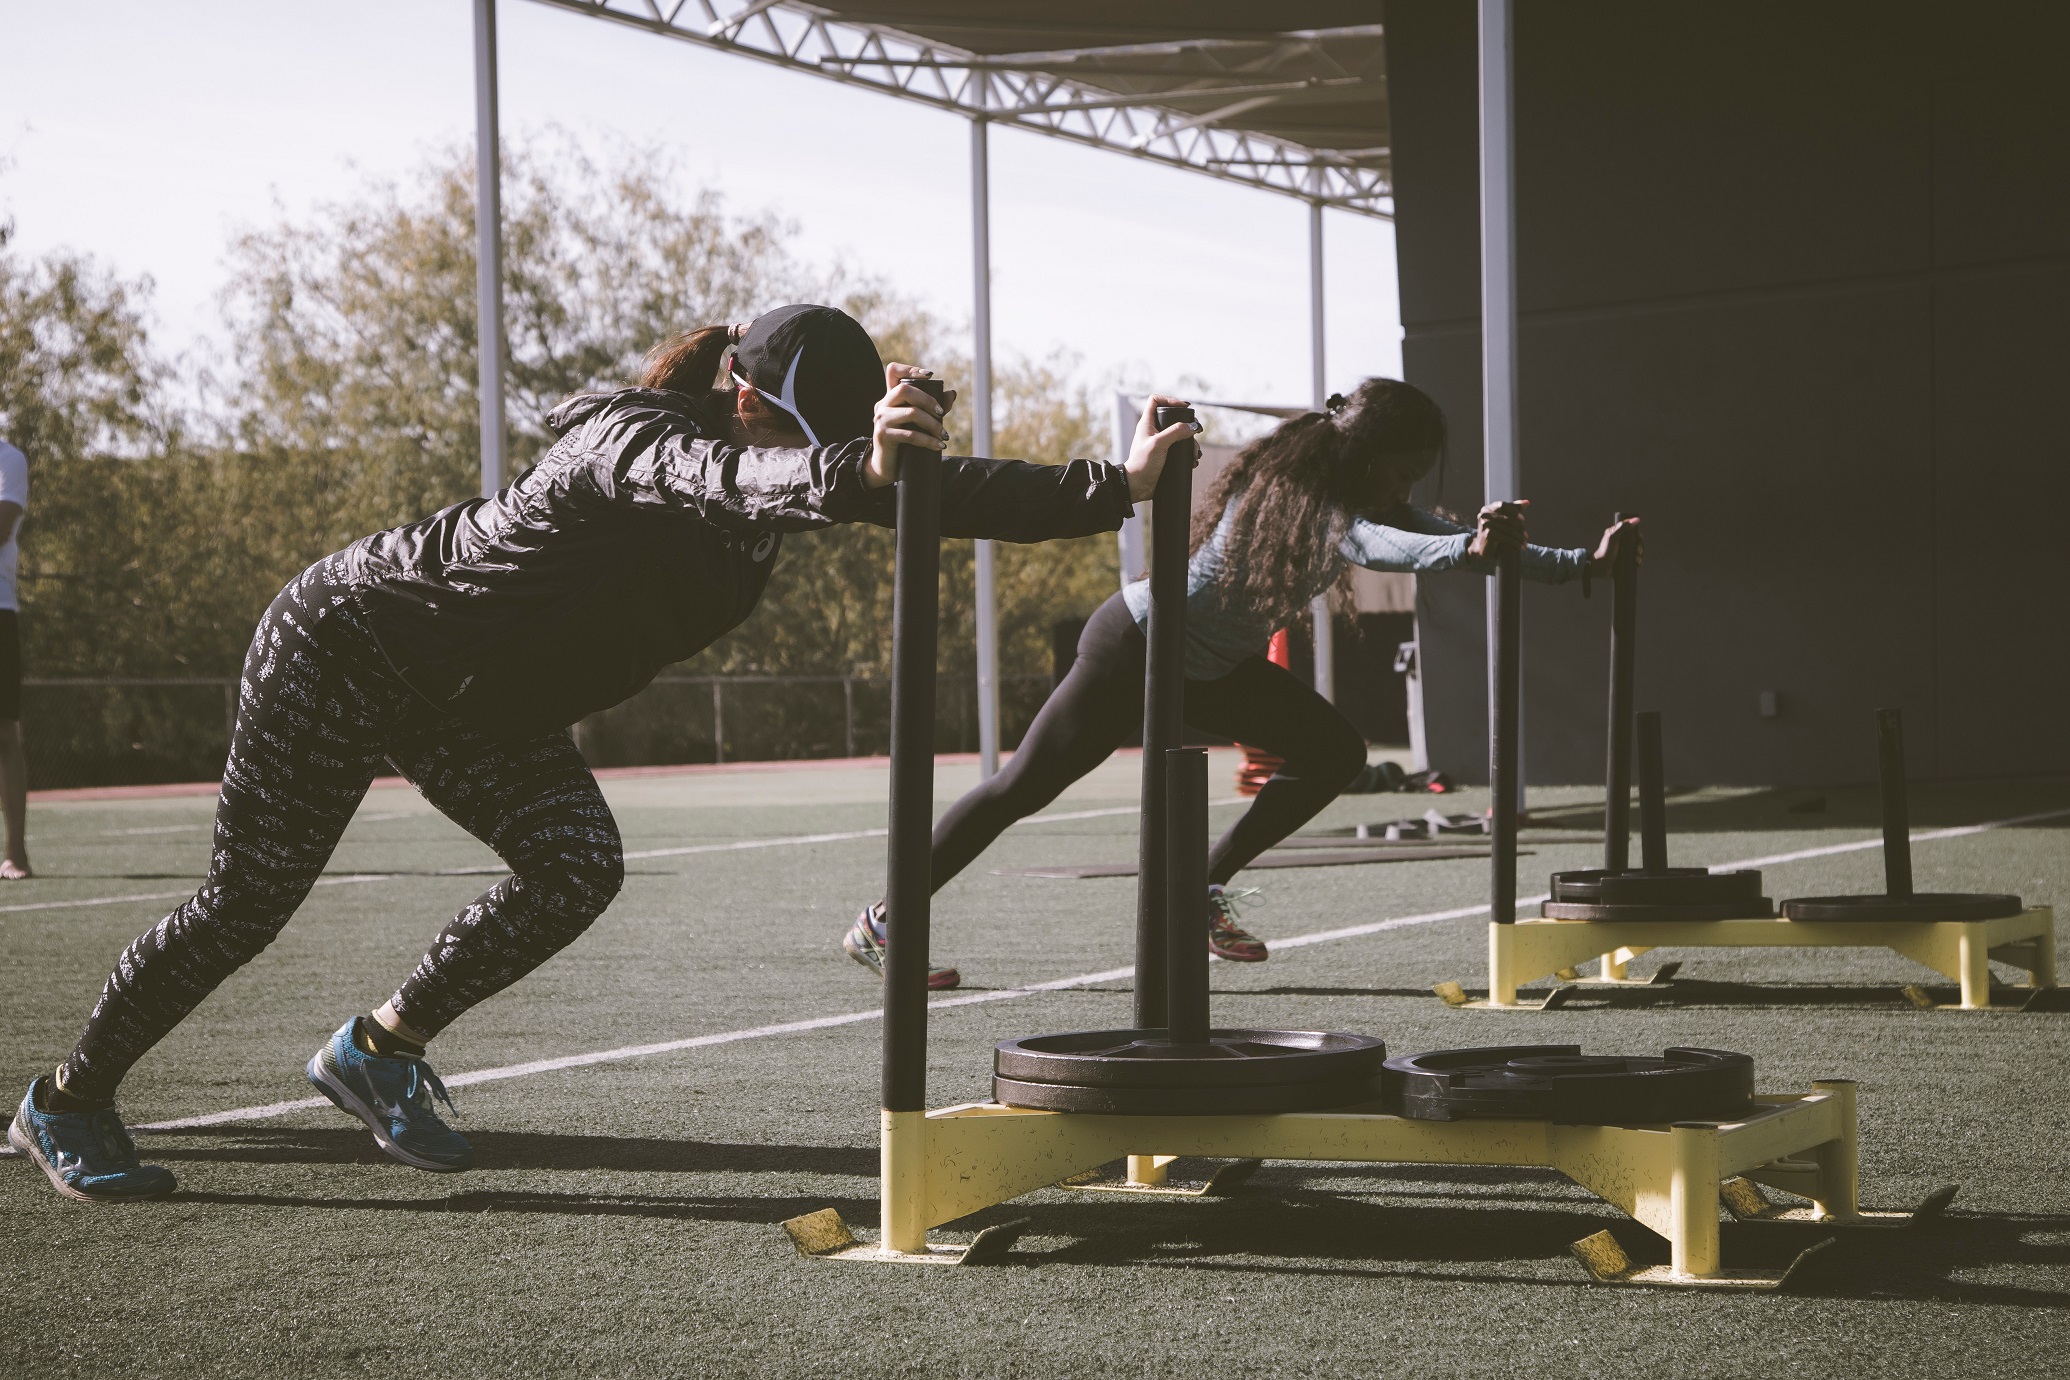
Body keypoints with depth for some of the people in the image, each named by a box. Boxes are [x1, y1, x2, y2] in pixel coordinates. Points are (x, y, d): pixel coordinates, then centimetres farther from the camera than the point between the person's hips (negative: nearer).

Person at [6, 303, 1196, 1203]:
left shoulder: (771, 463, -10)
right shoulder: (637, 438, -32)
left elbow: (944, 496, -13)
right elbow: (716, 478, -57)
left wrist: (1120, 486, -22)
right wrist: (857, 466, -76)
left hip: (478, 702, 8)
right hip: (350, 646, -7)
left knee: (578, 869, -13)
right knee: (249, 901, 0)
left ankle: (381, 1050, 6)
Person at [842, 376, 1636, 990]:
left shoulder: (1351, 502, -6)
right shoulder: (1289, 490, -30)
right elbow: (1377, 544, -50)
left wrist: (1583, 562, -16)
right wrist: (1471, 547, -65)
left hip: (1211, 670, 9)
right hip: (1137, 647, -9)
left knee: (1335, 754, -2)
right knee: (1025, 786, -5)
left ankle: (1205, 890, 7)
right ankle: (879, 924, 6)